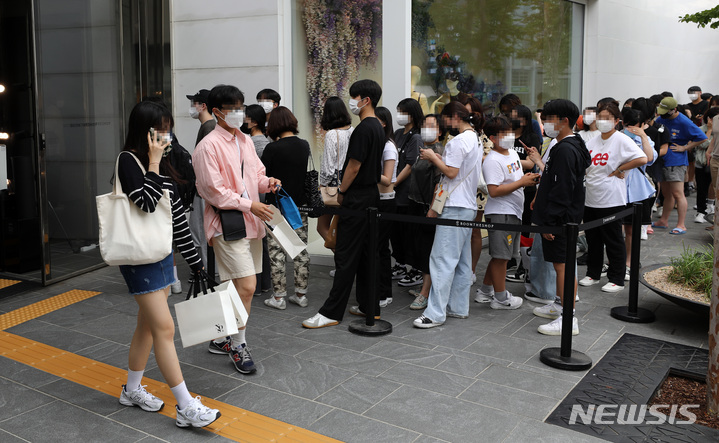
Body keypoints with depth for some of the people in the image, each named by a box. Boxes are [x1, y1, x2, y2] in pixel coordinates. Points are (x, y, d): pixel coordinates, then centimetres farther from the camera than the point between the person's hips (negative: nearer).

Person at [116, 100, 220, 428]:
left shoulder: (163, 165, 12)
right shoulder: (128, 160, -10)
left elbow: (176, 215, 13)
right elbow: (146, 202, -25)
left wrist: (194, 261, 13)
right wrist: (153, 163, -16)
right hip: (140, 259, -8)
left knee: (147, 325, 16)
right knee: (164, 328, -8)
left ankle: (132, 390, 33)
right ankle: (187, 407, -4)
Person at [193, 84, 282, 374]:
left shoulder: (246, 141, 14)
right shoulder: (208, 146, -11)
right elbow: (213, 191, -15)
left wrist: (267, 182, 0)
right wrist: (249, 204, -16)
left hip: (251, 222, 8)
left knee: (236, 287, 14)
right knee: (247, 286, -11)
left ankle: (222, 338, 29)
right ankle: (238, 345, 6)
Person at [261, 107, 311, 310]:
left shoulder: (272, 148, -14)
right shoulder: (305, 145, 2)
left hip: (277, 205, -5)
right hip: (300, 204, 5)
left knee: (276, 250, 3)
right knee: (301, 249, 10)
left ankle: (279, 297, 7)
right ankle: (301, 294, 16)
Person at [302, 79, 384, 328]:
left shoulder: (363, 129, -17)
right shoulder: (378, 127, 14)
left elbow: (353, 166, -18)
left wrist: (342, 191, -4)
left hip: (357, 199, -10)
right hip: (372, 196, 10)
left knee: (346, 256, -6)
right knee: (367, 254, 13)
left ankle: (331, 312, -1)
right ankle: (370, 306, 19)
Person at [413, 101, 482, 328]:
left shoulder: (459, 141, -14)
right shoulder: (475, 139, 17)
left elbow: (451, 172, -18)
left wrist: (433, 157, -5)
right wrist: (440, 158, 11)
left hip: (454, 207, -10)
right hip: (468, 205, 10)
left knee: (443, 259, -11)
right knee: (462, 260, 13)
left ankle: (435, 313, -11)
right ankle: (459, 307, 21)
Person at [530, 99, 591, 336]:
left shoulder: (566, 150, -19)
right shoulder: (562, 146, 15)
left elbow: (562, 190, -23)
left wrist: (550, 221, -23)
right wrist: (540, 198, 22)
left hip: (561, 219, -11)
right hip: (559, 218, 11)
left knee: (563, 265, -7)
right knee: (560, 264, 19)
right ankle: (559, 305, 31)